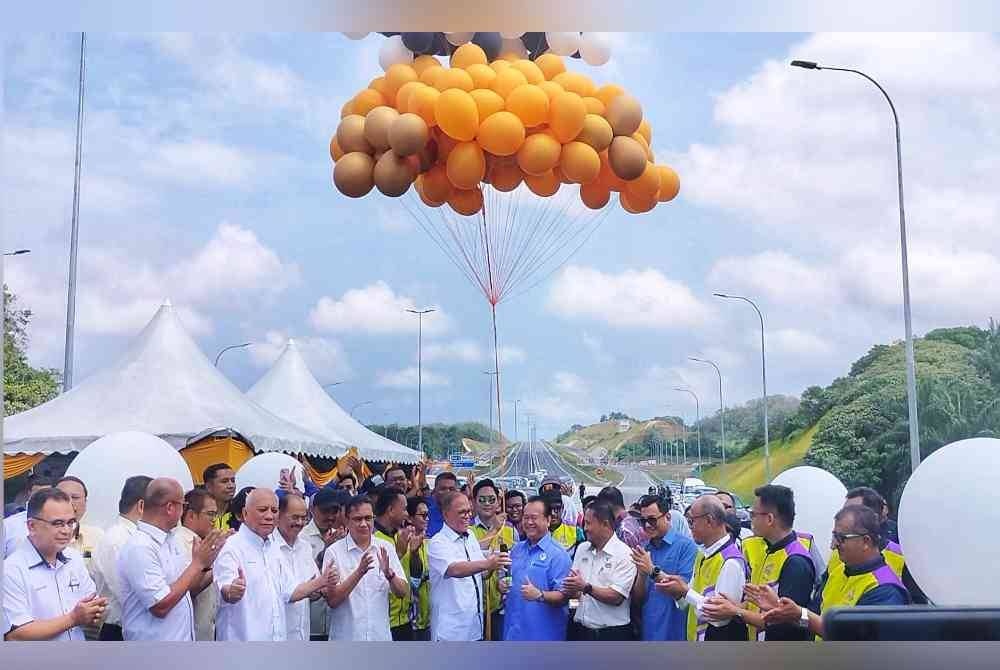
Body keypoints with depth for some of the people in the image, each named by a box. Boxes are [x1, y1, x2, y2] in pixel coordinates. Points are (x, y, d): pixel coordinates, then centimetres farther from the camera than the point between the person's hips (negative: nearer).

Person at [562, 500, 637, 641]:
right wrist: (571, 591, -14)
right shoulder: (582, 549, 9)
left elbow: (616, 597, -18)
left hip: (612, 634, -6)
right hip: (580, 630, 6)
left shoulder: (624, 554, -11)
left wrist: (586, 587, -25)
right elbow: (573, 586, 9)